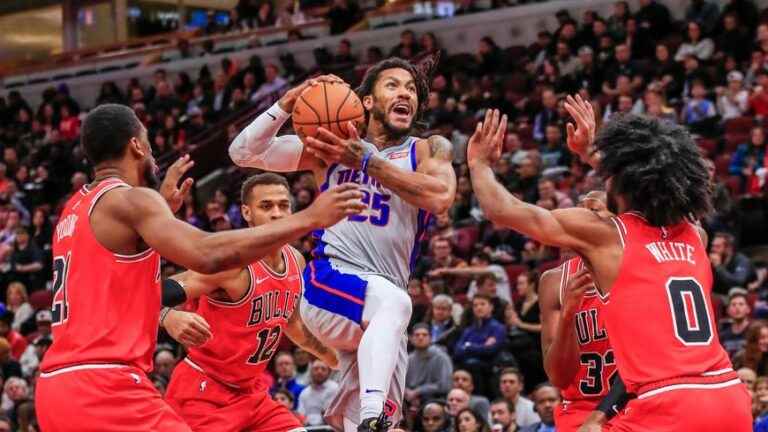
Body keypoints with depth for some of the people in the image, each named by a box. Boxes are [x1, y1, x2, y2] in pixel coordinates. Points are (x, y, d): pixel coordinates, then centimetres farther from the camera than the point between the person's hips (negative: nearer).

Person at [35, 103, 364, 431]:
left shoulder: (75, 211, 20)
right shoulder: (128, 199, -8)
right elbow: (207, 255, -23)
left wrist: (162, 208, 39)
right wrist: (309, 218, -19)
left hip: (59, 388, 10)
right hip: (104, 387, -10)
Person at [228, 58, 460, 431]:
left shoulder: (429, 150, 8)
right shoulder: (331, 143, 9)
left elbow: (441, 196, -16)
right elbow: (244, 153, 5)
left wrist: (367, 161, -20)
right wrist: (288, 103, -9)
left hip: (378, 312, 4)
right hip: (329, 284, -4)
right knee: (393, 302, -36)